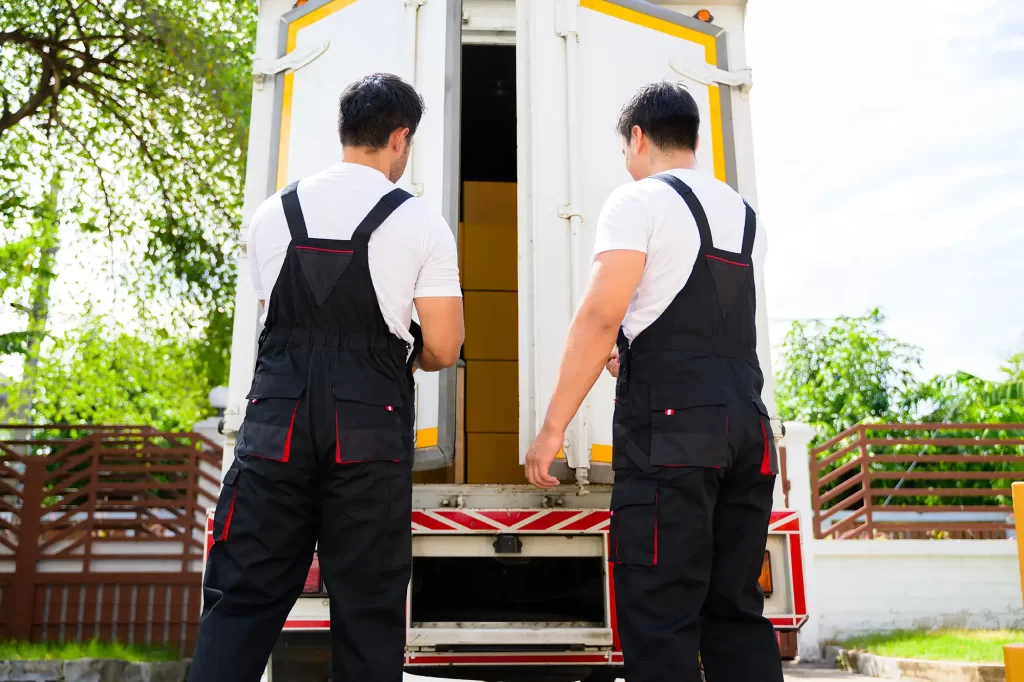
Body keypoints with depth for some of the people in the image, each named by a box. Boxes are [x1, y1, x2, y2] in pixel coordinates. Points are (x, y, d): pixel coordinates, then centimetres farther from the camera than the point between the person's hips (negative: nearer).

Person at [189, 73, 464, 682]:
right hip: (369, 426, -2)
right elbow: (443, 350, -2)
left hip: (277, 421, 3)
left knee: (243, 598, 8)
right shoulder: (421, 224, -1)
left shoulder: (273, 213, 9)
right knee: (368, 608, 7)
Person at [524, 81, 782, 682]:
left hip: (670, 428, -7)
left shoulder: (638, 202, -1)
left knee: (660, 618, -3)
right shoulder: (746, 215, 21)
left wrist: (553, 429, -10)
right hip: (748, 421, 7)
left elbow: (599, 318, -12)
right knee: (737, 611, 12)